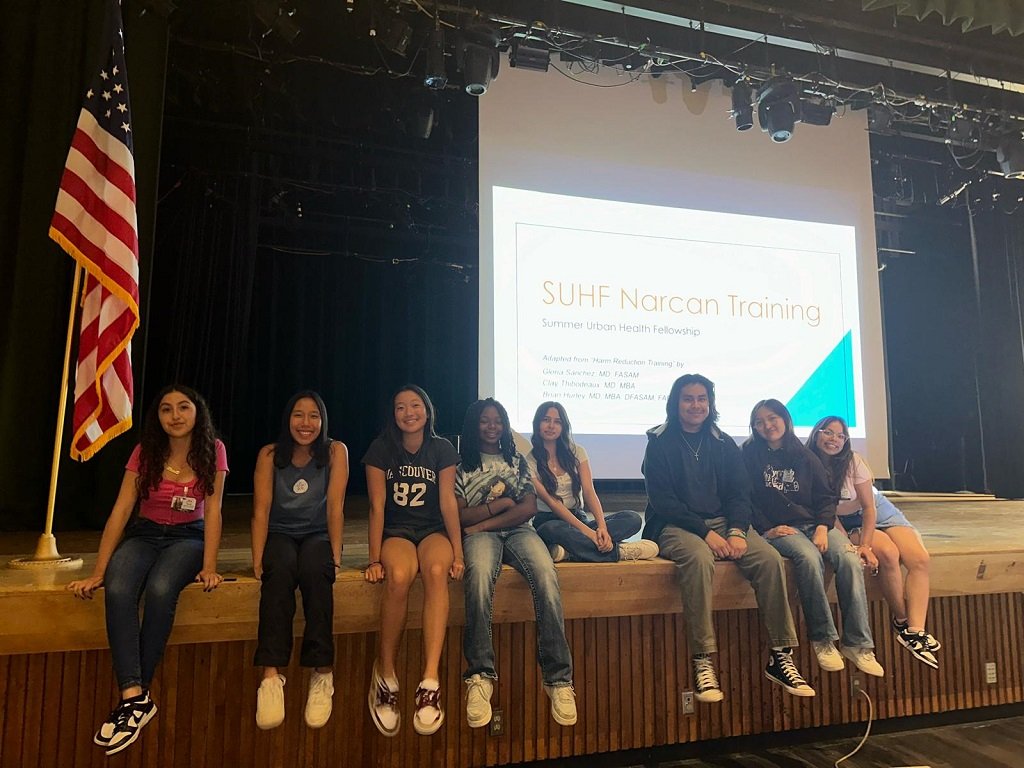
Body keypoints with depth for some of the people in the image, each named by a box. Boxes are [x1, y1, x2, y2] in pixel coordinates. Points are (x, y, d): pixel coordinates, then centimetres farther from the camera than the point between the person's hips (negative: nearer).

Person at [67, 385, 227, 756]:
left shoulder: (212, 450, -8)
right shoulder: (145, 452, -4)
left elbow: (212, 511, -11)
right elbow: (121, 511, -9)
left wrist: (209, 567, -20)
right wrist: (98, 571, -16)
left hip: (188, 537, -2)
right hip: (145, 534, 2)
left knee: (160, 590, -34)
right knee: (117, 590, -31)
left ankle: (136, 693, -20)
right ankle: (135, 697, -32)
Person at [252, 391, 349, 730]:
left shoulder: (336, 452, -5)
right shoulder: (270, 455, -2)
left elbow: (335, 507, -11)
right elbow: (261, 510, -9)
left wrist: (335, 555, -19)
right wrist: (258, 560, -20)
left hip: (318, 535, -1)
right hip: (280, 535, 1)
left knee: (315, 569, -34)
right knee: (280, 569, -33)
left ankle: (323, 674, -32)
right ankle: (271, 675, -38)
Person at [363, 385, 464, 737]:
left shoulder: (442, 449, 0)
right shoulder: (381, 449, -2)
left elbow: (448, 503, -5)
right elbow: (377, 506, -6)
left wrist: (458, 553, -12)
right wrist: (374, 559, -12)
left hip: (434, 531, 1)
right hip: (396, 532, 0)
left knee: (436, 571, -35)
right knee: (398, 577, -36)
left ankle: (430, 683, -37)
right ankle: (385, 673, -18)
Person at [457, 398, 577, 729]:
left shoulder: (517, 461, 20)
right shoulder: (462, 466, 16)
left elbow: (529, 507, 6)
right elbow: (460, 515, 5)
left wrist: (484, 522, -5)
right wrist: (502, 503, -3)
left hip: (518, 531, 2)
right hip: (479, 535, -1)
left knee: (546, 574, -33)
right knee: (479, 572, -39)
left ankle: (558, 678, -32)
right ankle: (480, 675, -36)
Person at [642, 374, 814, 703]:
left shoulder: (724, 444, 12)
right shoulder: (660, 442, 0)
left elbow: (739, 492, 7)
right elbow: (662, 499, -8)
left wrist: (737, 531, -13)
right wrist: (705, 532, -18)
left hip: (723, 522, 4)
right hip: (676, 526, -4)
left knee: (770, 559, -22)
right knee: (699, 559, -37)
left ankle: (780, 657, -13)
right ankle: (702, 661, -31)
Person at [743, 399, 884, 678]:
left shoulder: (805, 457, 15)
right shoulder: (750, 456, 6)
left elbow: (826, 498, 10)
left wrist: (823, 527, -8)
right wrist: (768, 529, -12)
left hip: (814, 524, 4)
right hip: (778, 529, -3)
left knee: (849, 559, -26)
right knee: (809, 557, -35)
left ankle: (858, 643, -22)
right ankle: (823, 640, -25)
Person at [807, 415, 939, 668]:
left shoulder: (853, 461, -17)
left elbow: (869, 507, -14)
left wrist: (865, 545, -26)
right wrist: (852, 545, -24)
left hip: (879, 512, 2)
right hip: (846, 523, -2)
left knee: (919, 559, -21)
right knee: (888, 553, -29)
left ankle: (916, 630, -25)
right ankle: (901, 621, -11)